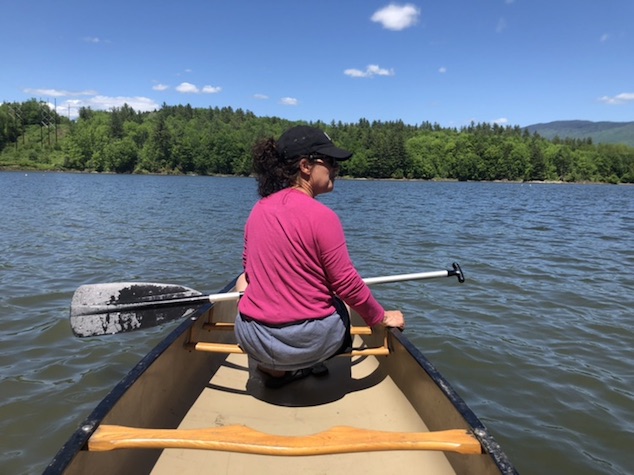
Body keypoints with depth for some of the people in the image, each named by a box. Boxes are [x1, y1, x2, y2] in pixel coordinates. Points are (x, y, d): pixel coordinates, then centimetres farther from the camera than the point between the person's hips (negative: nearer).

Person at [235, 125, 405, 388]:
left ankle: (272, 367, 27)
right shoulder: (322, 216, -16)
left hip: (252, 340, 3)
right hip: (309, 343, -2)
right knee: (341, 307, 29)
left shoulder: (259, 209, 1)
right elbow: (347, 284, -12)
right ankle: (290, 368, 19)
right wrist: (382, 317, 5)